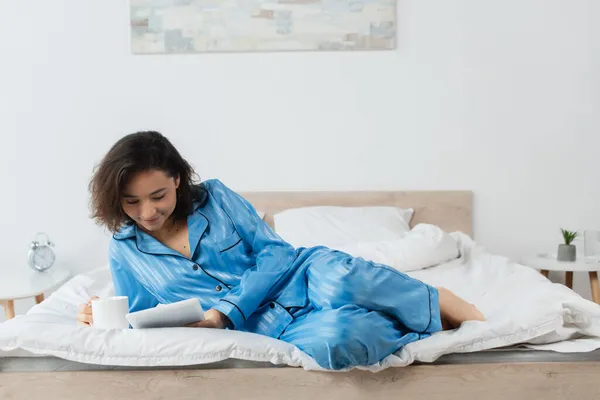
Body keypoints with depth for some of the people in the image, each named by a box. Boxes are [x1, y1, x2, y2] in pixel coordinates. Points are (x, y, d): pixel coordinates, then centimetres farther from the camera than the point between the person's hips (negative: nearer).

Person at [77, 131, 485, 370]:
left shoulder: (214, 196, 2)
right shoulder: (125, 252, 7)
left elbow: (275, 253, -3)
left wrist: (221, 313, -16)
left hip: (298, 278, 1)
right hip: (267, 327, 0)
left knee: (340, 280, -39)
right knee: (333, 336, -38)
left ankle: (440, 304, -11)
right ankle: (428, 327, -12)